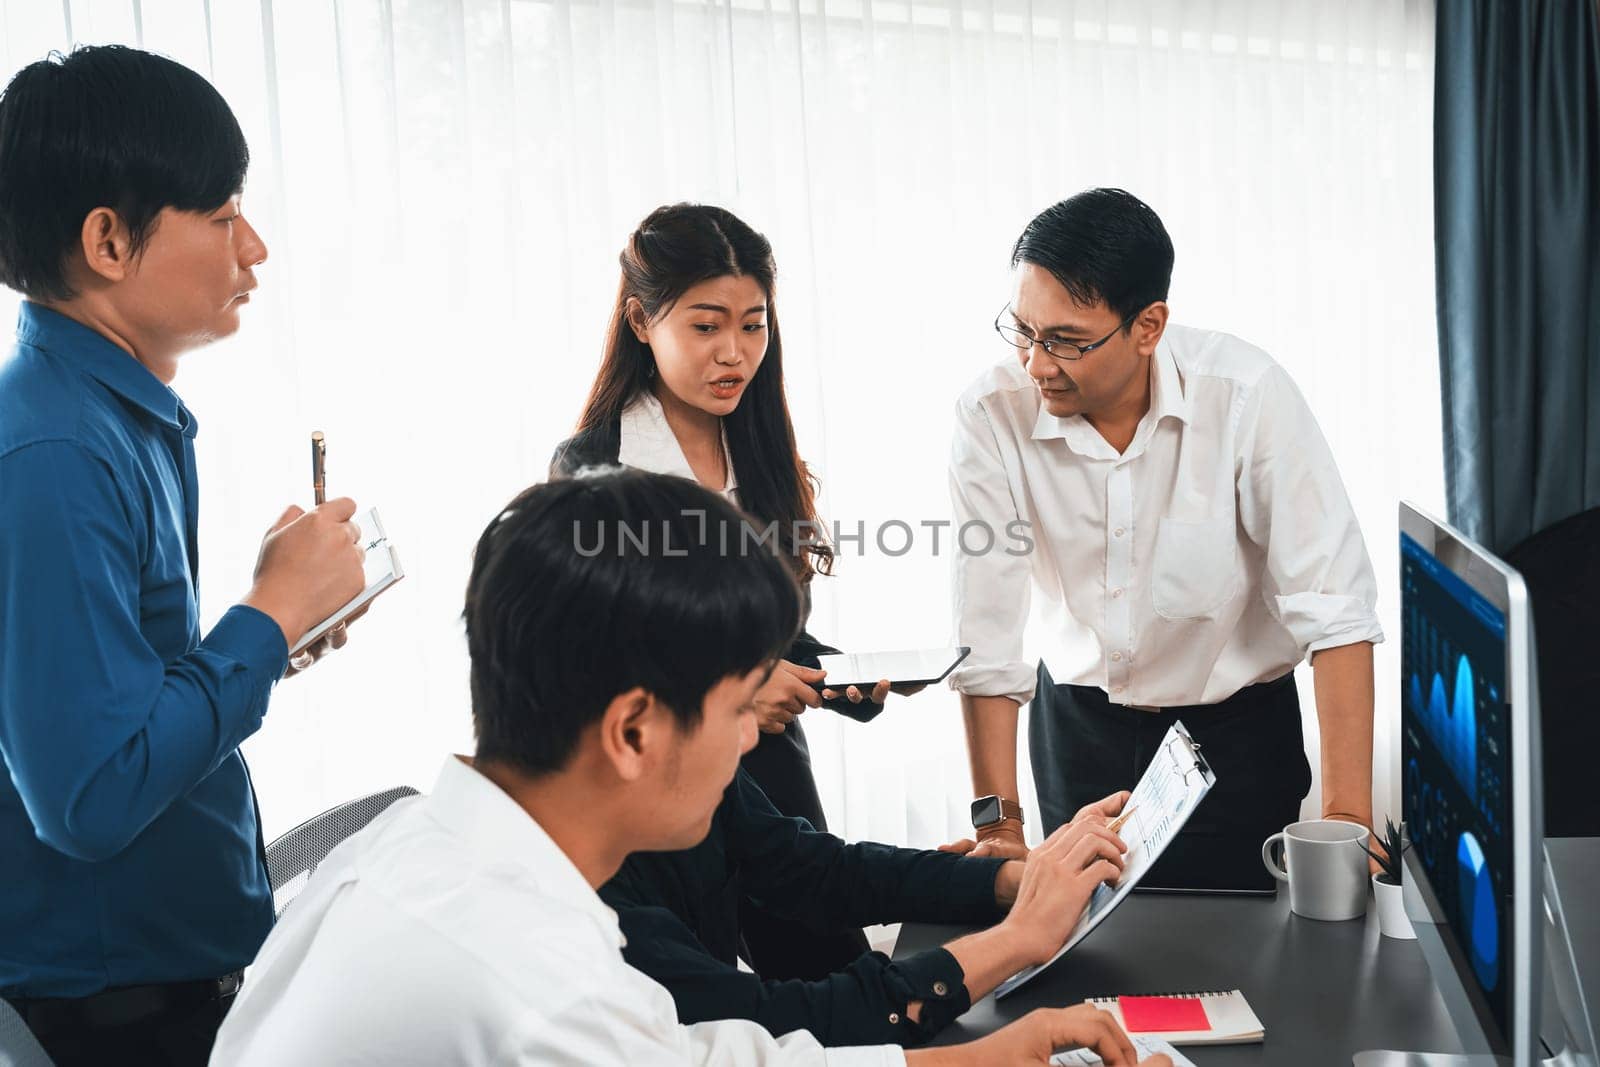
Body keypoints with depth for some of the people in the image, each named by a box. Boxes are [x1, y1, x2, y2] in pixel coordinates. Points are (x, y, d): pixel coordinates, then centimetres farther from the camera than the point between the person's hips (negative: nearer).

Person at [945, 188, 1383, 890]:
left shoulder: (1246, 396, -22)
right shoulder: (991, 417, -18)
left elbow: (1332, 601, -23)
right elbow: (985, 635, -16)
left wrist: (1347, 813, -27)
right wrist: (998, 820, -18)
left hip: (1239, 730, -1)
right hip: (1077, 722, 1)